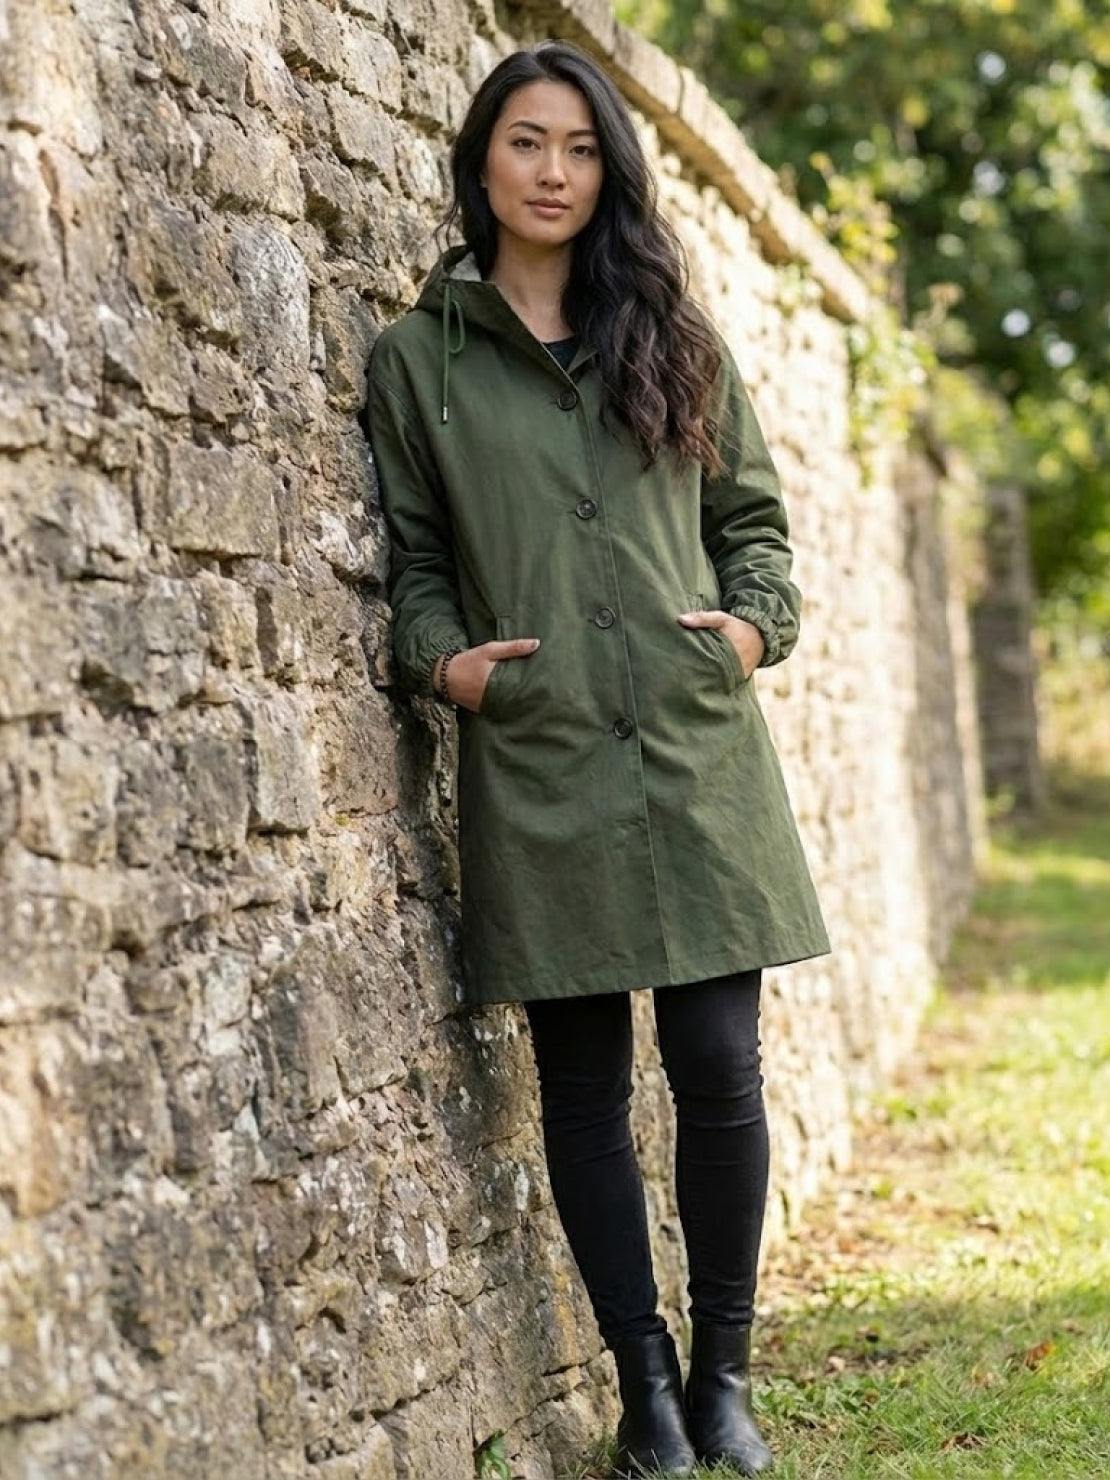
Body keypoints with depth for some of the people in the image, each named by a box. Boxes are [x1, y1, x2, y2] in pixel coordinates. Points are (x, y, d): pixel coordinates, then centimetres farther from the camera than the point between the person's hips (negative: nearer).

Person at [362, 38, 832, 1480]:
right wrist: (441, 655, -8)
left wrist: (756, 620, -1)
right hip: (535, 766, -1)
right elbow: (411, 555, 10)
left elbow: (753, 514, 17)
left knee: (719, 1065, -1)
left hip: (699, 753, 1)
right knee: (583, 1080, 3)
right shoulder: (419, 356, 7)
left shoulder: (671, 336, 12)